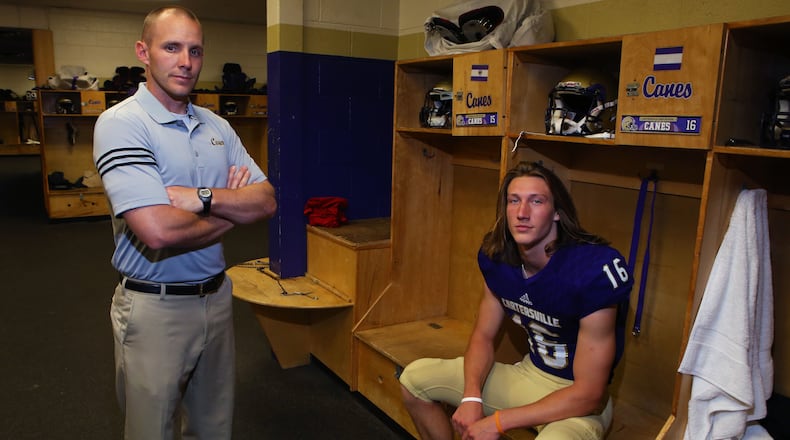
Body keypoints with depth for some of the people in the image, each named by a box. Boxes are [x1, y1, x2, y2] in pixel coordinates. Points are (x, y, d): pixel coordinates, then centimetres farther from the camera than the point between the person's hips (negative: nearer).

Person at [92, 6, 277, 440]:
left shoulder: (217, 126, 6)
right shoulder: (120, 123, -15)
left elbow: (266, 201, -2)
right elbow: (159, 231, -28)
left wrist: (202, 198, -20)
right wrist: (234, 208, -11)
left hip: (216, 295, 6)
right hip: (154, 306, -6)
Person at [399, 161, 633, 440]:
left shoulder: (593, 272, -28)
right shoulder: (497, 258, -8)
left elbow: (589, 394, -25)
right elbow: (483, 336, 4)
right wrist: (471, 397, -15)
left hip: (579, 402, -6)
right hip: (528, 373, 6)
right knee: (414, 378, 1)